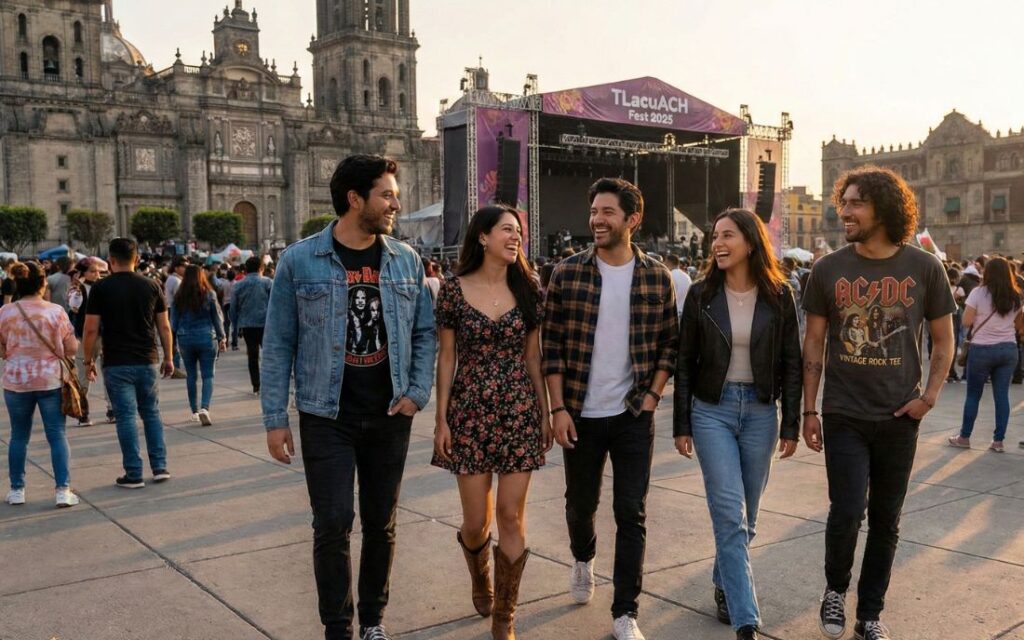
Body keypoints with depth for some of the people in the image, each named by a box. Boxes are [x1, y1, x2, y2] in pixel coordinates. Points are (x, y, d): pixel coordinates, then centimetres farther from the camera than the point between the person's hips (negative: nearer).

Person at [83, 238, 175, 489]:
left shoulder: (101, 288, -5)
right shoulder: (151, 286, 2)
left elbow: (91, 330, -6)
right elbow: (164, 327, 5)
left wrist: (88, 360, 6)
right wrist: (168, 358, 13)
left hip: (116, 364, -2)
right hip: (147, 362, 3)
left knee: (126, 416, 2)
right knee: (151, 413, 14)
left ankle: (134, 475, 5)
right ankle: (160, 467, 12)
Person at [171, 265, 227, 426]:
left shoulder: (179, 297, -1)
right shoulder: (209, 294, -5)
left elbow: (174, 320, 4)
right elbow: (217, 317, -1)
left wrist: (173, 343, 12)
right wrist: (221, 338, 8)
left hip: (185, 339, 2)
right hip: (207, 338, -2)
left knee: (190, 375, 12)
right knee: (208, 375, 0)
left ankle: (195, 411, 18)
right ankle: (204, 408, -18)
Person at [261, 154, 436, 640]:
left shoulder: (406, 261, 3)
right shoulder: (300, 261, -6)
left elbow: (425, 332, 8)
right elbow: (278, 344, -3)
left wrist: (418, 392, -4)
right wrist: (275, 419, -5)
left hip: (390, 417, 3)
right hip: (327, 417, -3)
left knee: (381, 524, 12)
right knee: (333, 525, -2)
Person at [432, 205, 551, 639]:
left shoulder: (526, 289, 4)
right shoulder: (454, 290, -3)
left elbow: (533, 355, 7)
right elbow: (446, 356, -1)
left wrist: (545, 412, 5)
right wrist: (441, 419, -3)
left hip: (520, 412, 2)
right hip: (470, 412, -1)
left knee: (511, 515, 0)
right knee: (476, 520, 5)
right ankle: (480, 579, 39)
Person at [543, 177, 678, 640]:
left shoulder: (657, 277, -1)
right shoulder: (568, 273, -4)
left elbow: (670, 342, 7)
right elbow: (552, 346, -3)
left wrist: (653, 394, -4)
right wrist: (558, 408, -8)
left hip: (634, 415, 0)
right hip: (580, 414, 0)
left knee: (631, 513, 2)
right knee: (580, 502, 17)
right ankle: (583, 559, 49)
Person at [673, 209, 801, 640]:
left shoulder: (778, 295, -1)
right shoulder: (701, 295, -2)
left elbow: (791, 363, 2)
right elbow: (684, 363, 1)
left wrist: (790, 425, -1)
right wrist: (681, 425, -1)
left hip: (760, 411, 2)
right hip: (712, 410, -1)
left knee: (746, 514, 12)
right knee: (730, 514, -7)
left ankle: (724, 584, 36)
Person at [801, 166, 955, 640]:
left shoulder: (924, 268, -3)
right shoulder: (828, 269, -3)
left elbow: (943, 340, 7)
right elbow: (813, 343, 2)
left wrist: (930, 396, -5)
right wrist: (809, 410, 0)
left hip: (898, 418, 1)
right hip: (844, 416, -1)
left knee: (886, 520, 10)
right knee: (847, 511, -8)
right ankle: (835, 589, 21)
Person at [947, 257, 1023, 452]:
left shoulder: (978, 293, -10)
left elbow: (966, 322, -9)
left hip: (982, 349, -3)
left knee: (973, 395, 7)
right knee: (1002, 395, 7)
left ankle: (964, 437, 14)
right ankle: (998, 440, 8)